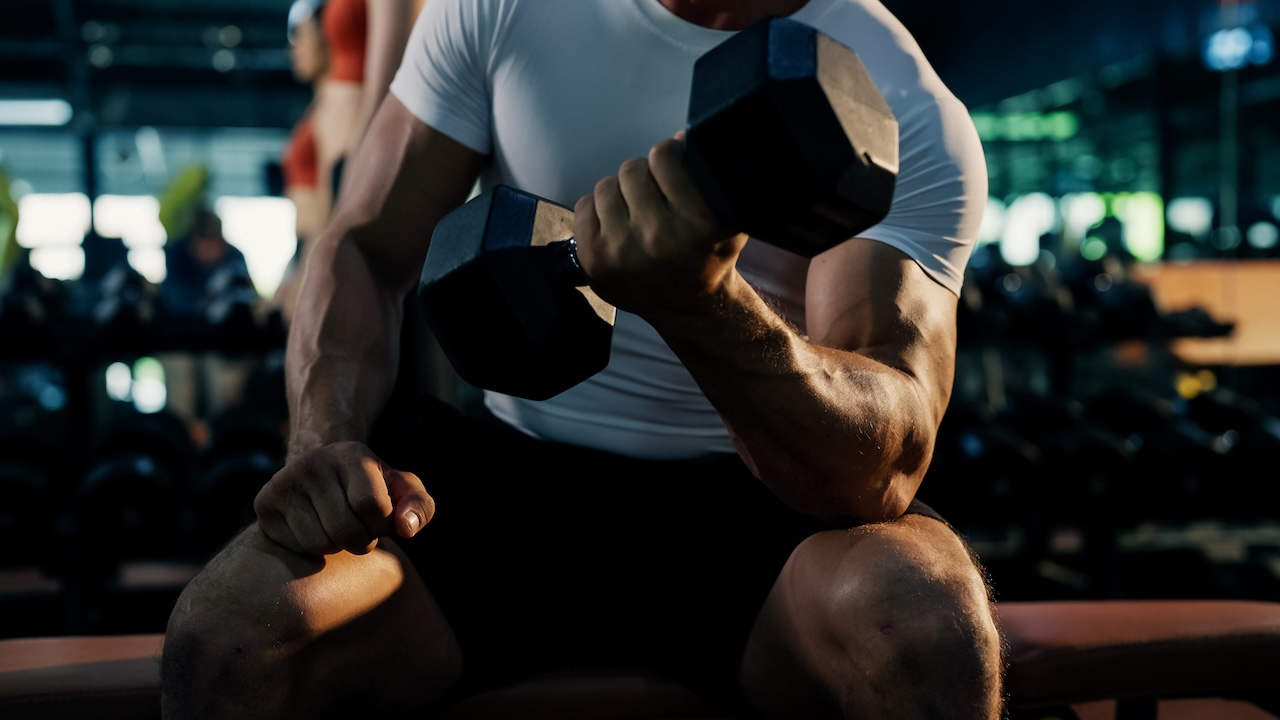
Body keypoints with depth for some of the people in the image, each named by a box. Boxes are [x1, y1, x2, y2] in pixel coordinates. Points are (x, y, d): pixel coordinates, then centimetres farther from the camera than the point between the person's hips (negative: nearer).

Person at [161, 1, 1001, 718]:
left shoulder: (907, 108, -11)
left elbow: (890, 462, -22)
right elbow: (366, 248, 3)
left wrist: (703, 303, -43)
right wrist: (329, 443, -18)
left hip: (753, 503, -1)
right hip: (510, 470, 2)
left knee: (927, 622, -35)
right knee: (224, 630, -26)